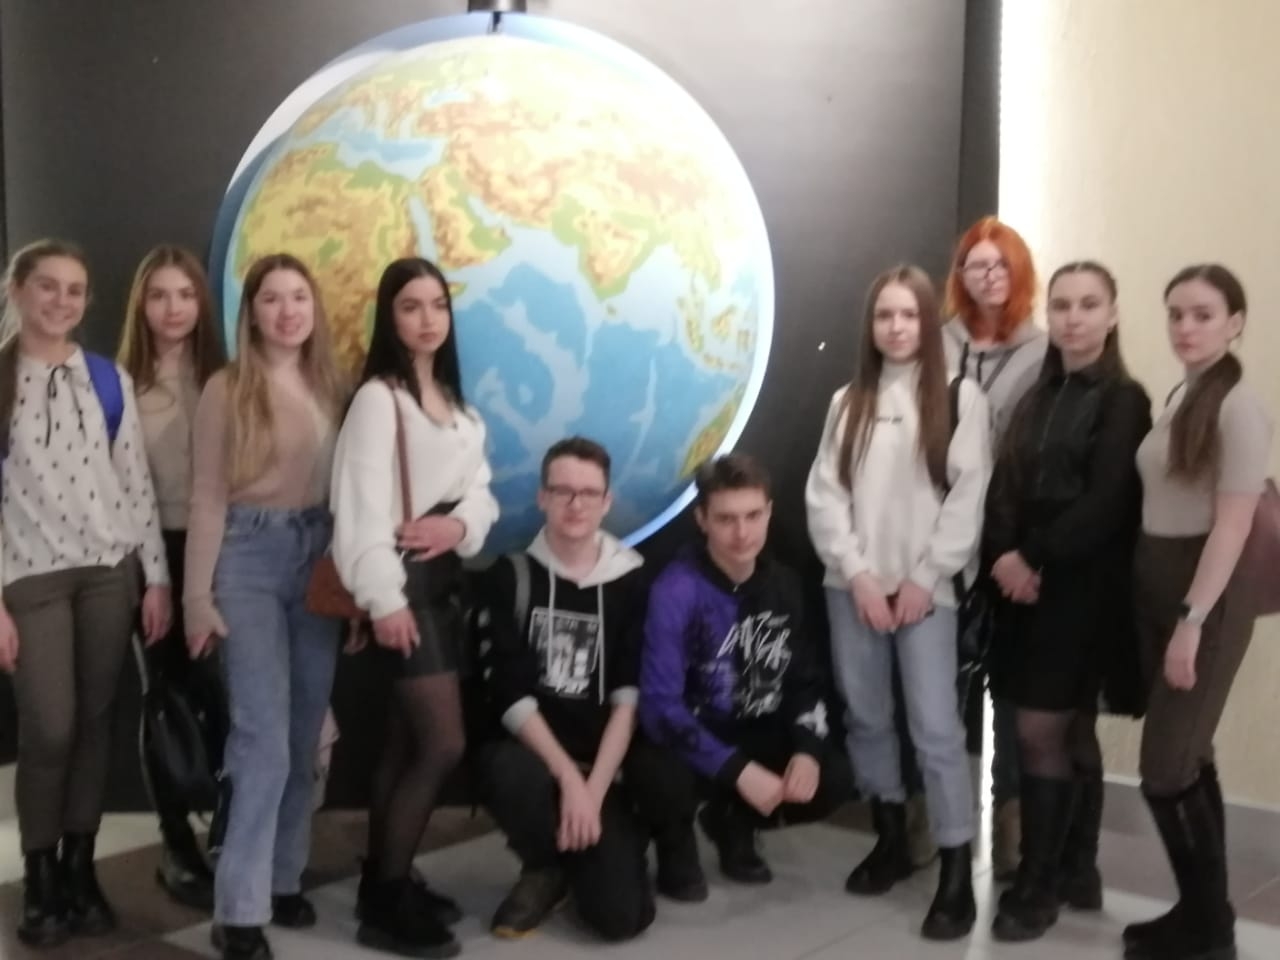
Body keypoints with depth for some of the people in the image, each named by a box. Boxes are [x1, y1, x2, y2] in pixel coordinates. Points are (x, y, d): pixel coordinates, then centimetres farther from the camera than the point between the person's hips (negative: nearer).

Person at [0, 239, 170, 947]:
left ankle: (80, 867, 19)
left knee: (95, 723, 6)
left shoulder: (109, 380, 7)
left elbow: (136, 480, 7)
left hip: (109, 572, 3)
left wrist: (156, 577, 2)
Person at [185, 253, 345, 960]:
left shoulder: (329, 387, 8)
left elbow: (346, 490, 10)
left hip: (318, 558, 5)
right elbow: (207, 499, -5)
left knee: (304, 738, 9)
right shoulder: (227, 389, -4)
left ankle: (283, 879, 23)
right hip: (248, 557, -5)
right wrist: (198, 595, -8)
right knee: (264, 738, -10)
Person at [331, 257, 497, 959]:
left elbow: (479, 487, 11)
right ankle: (386, 902, 2)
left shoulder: (456, 404, 15)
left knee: (406, 741, 13)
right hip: (405, 583, -8)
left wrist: (460, 524, -12)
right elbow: (362, 504, -18)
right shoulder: (378, 399, -11)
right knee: (443, 745, -10)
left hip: (444, 578, 8)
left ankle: (385, 882, 24)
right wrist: (383, 598, -23)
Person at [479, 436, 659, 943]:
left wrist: (594, 788, -15)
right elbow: (513, 696, -8)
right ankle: (543, 870, -4)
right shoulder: (512, 575, -2)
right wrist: (568, 776, -19)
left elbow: (629, 697, -5)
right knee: (510, 774, -38)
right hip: (535, 751, 0)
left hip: (606, 766, 1)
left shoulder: (630, 579, 1)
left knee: (620, 915, -17)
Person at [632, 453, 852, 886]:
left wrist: (807, 749, -12)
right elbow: (661, 706, -27)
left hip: (757, 736, 5)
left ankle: (735, 822, 14)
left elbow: (803, 680, 7)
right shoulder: (677, 591, -23)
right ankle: (676, 845, 2)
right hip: (685, 741, -5)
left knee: (833, 777, -18)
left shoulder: (782, 584, -3)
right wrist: (737, 769, -30)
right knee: (660, 777, -38)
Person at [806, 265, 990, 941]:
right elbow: (824, 494, 5)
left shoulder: (961, 398, 1)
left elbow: (968, 498, -5)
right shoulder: (847, 401, 11)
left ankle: (957, 873, -2)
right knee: (866, 718, 11)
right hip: (853, 587, 4)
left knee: (935, 728, -7)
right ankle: (891, 839, 26)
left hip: (925, 589, -4)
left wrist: (924, 579, -10)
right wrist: (858, 574, -6)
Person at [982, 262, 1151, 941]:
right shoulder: (1038, 394, 13)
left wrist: (1037, 560, -14)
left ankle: (1036, 886, 5)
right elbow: (1005, 484, 6)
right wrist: (1004, 553, -11)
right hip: (1025, 582, 6)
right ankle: (1077, 873, 23)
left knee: (1039, 731, -6)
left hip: (1081, 586, -6)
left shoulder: (1123, 399, -6)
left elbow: (1106, 503, -14)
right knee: (1071, 731, 13)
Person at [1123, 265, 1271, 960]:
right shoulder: (1176, 400, 11)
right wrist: (1167, 614, 6)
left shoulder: (1239, 408, -13)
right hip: (1154, 591, 8)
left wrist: (1192, 621, -19)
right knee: (1188, 762, 13)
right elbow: (1157, 505, 9)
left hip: (1207, 597, -8)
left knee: (1164, 772, -5)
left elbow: (1233, 525, -17)